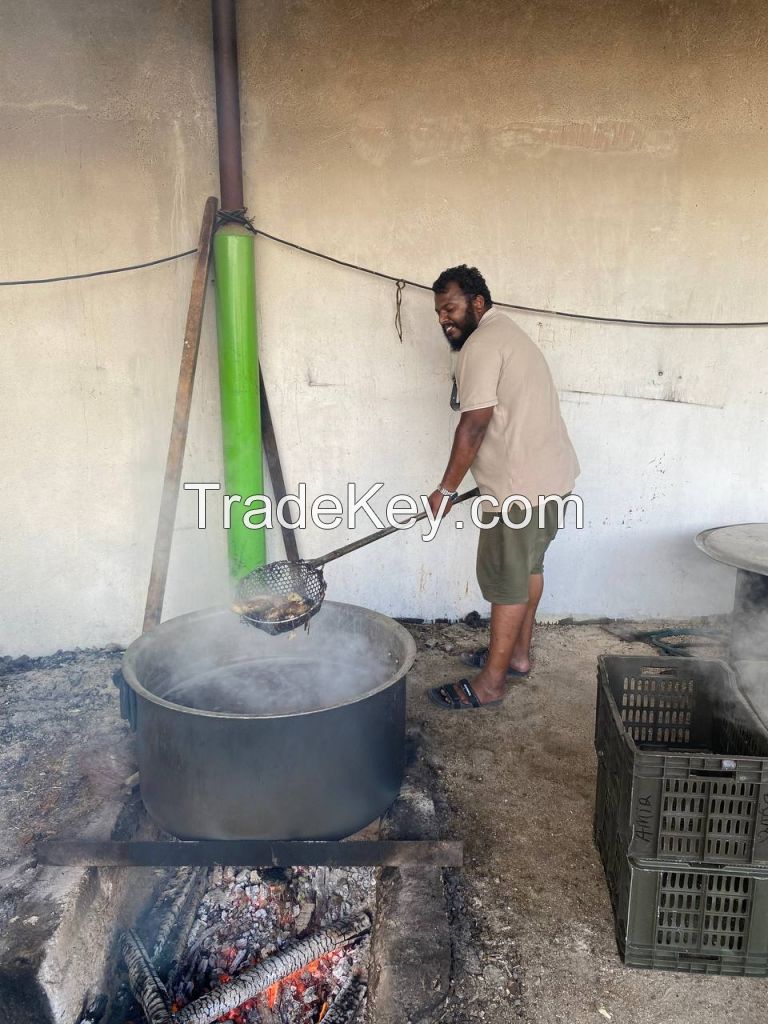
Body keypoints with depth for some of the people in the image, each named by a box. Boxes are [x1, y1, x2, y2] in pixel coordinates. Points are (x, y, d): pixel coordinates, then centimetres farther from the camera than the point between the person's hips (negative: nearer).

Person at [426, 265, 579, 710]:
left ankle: (491, 683, 9)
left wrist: (447, 489, -13)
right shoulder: (511, 333, 19)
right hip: (554, 474, 11)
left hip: (521, 484, -11)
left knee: (507, 581, -2)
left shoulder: (481, 344, -14)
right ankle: (518, 653, 35)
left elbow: (475, 424, -20)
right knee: (529, 566, 20)